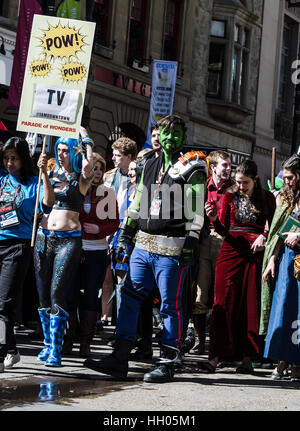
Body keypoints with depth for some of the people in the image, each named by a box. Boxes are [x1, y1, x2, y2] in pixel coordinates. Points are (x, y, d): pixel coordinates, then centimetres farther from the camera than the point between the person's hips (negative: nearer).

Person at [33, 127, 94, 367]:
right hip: (44, 237, 5)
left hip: (69, 239, -5)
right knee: (43, 293, 5)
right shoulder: (51, 175, 15)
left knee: (57, 292, -12)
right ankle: (48, 343, 15)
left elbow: (87, 165, -19)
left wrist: (86, 140, -5)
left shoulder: (81, 179, 2)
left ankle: (56, 348, -8)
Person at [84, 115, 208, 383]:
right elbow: (137, 204, 24)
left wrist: (191, 240, -17)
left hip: (171, 249, -7)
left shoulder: (192, 167, -2)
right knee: (129, 298, 4)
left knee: (170, 306, -1)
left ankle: (167, 364, 7)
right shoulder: (150, 166, 18)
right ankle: (120, 359, 8)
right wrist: (125, 235, 19)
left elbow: (197, 209, -9)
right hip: (143, 245, 7)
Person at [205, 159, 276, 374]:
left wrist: (264, 237, -9)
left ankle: (247, 357, 4)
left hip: (255, 254, 0)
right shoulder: (230, 196, 8)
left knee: (251, 305, -1)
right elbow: (223, 229, 6)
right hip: (231, 251, 1)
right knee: (224, 302, -6)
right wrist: (214, 219, -14)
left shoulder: (267, 198, 6)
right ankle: (216, 355, -5)